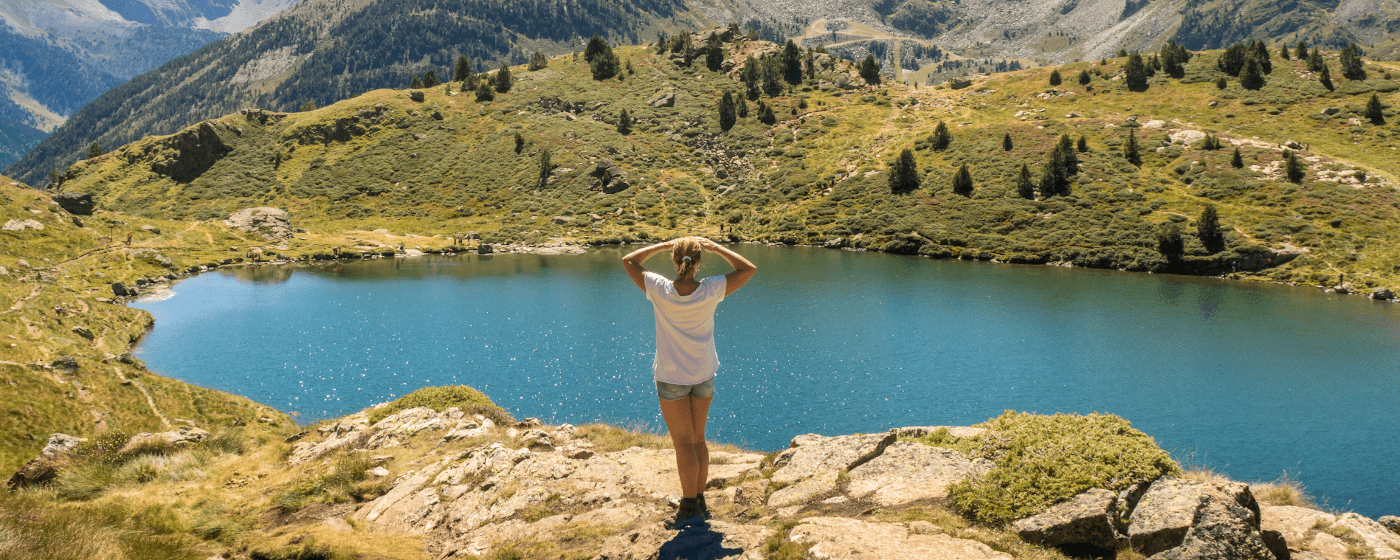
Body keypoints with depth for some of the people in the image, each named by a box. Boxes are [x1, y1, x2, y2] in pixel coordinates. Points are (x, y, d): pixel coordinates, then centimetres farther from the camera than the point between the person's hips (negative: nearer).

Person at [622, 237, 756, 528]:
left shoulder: (659, 289, -17)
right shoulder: (710, 290, -15)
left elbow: (628, 261, 0)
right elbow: (748, 269, -1)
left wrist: (664, 245, 2)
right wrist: (715, 247, 0)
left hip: (671, 377, -2)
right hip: (704, 374, 2)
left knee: (683, 442, 5)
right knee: (698, 439, 16)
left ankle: (689, 505, 9)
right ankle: (699, 501, 25)